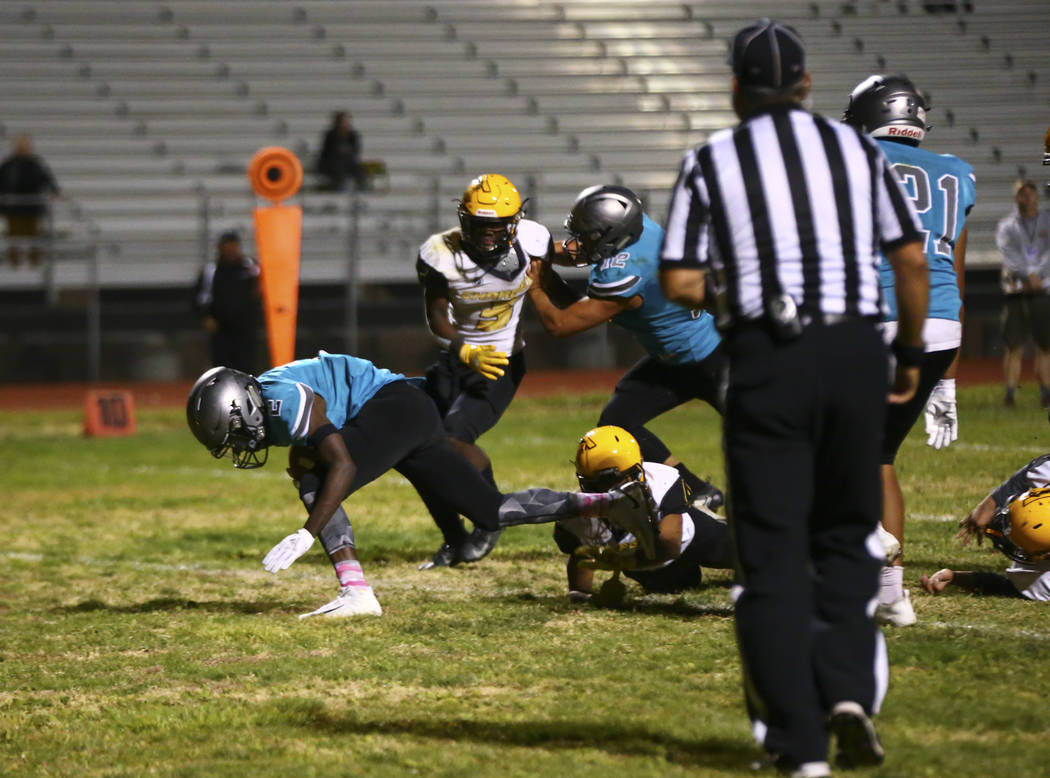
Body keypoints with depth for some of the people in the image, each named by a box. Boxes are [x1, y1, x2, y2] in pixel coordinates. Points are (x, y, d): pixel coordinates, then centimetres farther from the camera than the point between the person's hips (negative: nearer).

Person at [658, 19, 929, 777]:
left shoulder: (711, 161, 5)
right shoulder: (856, 148, 10)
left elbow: (680, 284, -1)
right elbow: (912, 260, 7)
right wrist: (910, 352, 19)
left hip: (767, 359, -2)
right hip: (855, 352, 2)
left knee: (773, 551, 2)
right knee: (846, 536, 16)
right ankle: (848, 690, -6)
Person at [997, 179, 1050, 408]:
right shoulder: (1007, 225, 8)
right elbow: (1008, 252, -8)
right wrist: (1029, 275, -22)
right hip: (1015, 291, 0)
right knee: (1014, 346, -6)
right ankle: (1010, 392, -6)